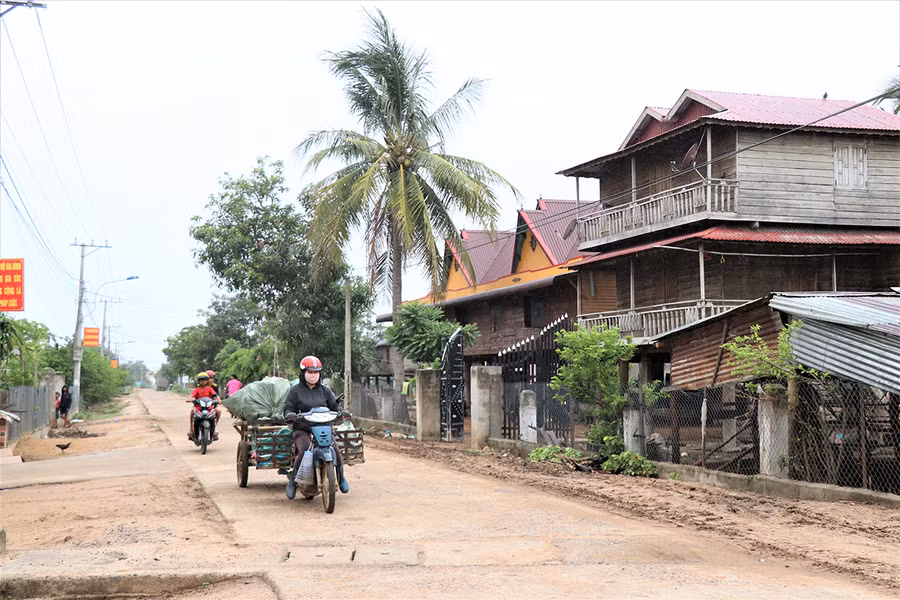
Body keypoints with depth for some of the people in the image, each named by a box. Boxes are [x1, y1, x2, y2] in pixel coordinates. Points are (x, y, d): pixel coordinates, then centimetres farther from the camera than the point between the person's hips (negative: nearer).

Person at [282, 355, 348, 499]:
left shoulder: (325, 390, 15)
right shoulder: (296, 390, 8)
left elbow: (334, 406, 14)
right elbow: (288, 407, 4)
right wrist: (289, 414, -19)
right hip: (302, 430, -2)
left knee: (335, 450, -22)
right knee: (305, 451, -31)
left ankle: (340, 476, 8)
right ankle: (293, 480, -10)